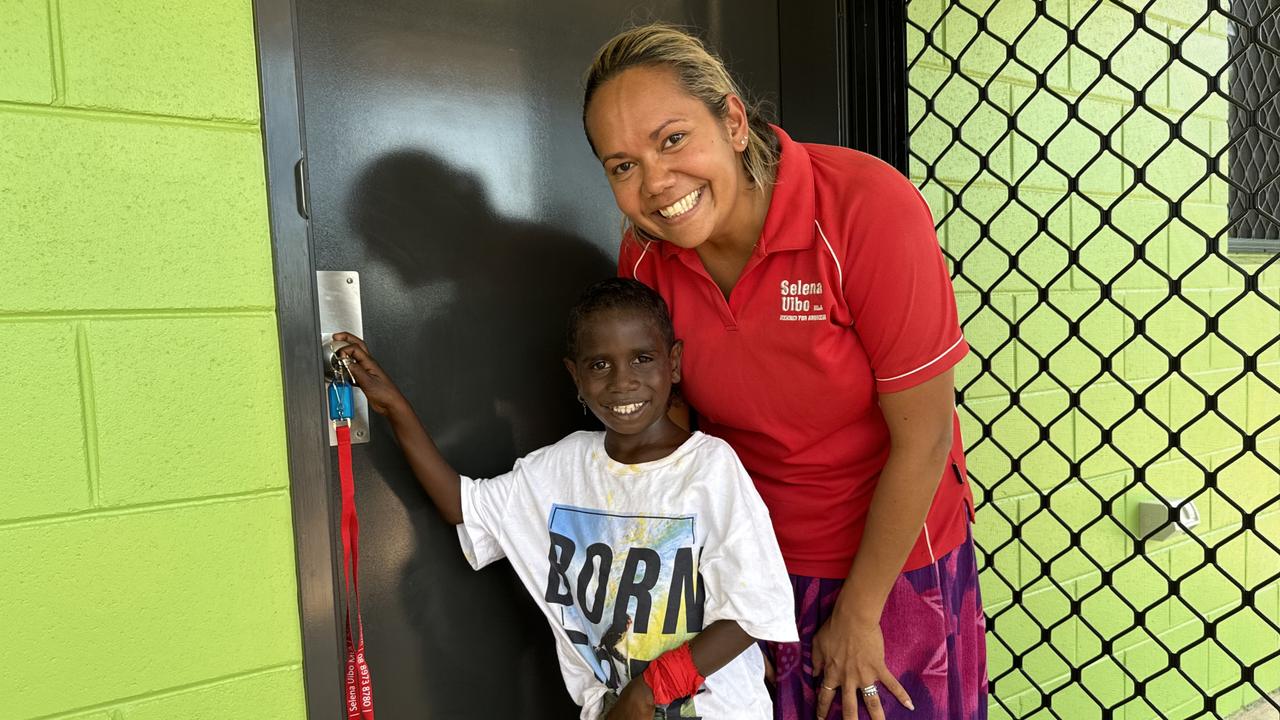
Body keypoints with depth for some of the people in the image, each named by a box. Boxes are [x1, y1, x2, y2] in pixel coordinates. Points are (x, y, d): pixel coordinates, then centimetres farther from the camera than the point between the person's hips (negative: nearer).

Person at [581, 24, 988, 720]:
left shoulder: (867, 207, -25)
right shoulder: (644, 256, -12)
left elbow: (924, 438, -19)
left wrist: (857, 615, -11)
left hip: (892, 558, -3)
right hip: (754, 560, 3)